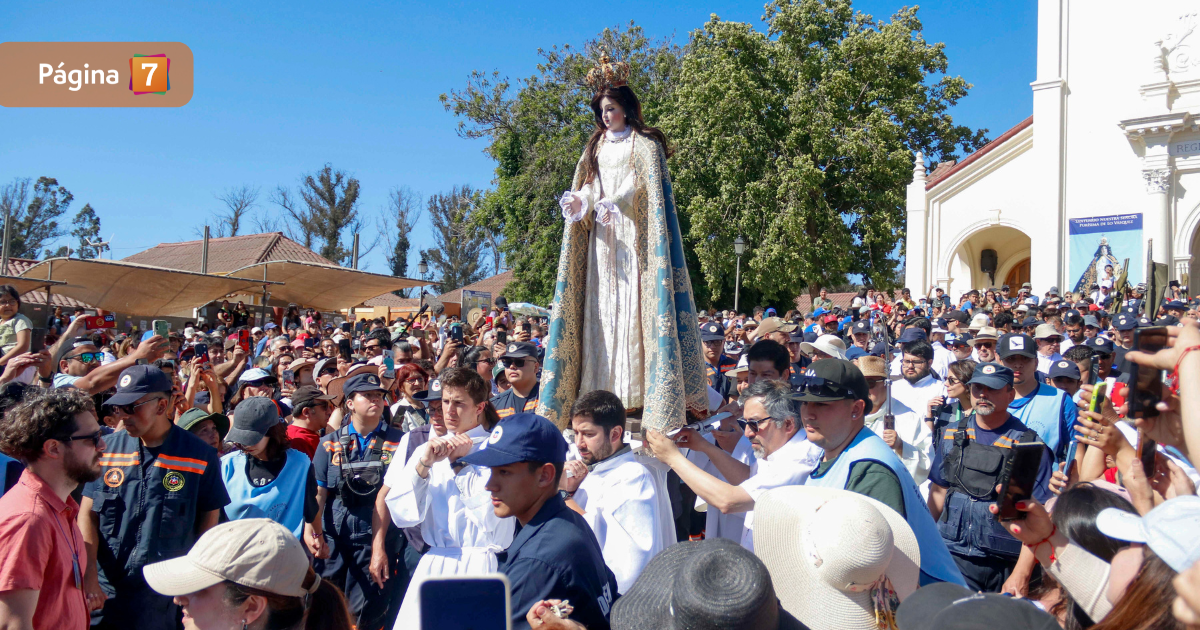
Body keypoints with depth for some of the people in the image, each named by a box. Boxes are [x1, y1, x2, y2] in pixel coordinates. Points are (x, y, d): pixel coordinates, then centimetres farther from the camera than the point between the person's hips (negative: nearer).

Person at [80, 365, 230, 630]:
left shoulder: (200, 456, -6)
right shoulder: (107, 448, 2)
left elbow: (208, 520, -1)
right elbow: (88, 515, 1)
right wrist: (89, 577, -10)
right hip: (104, 595, 2)